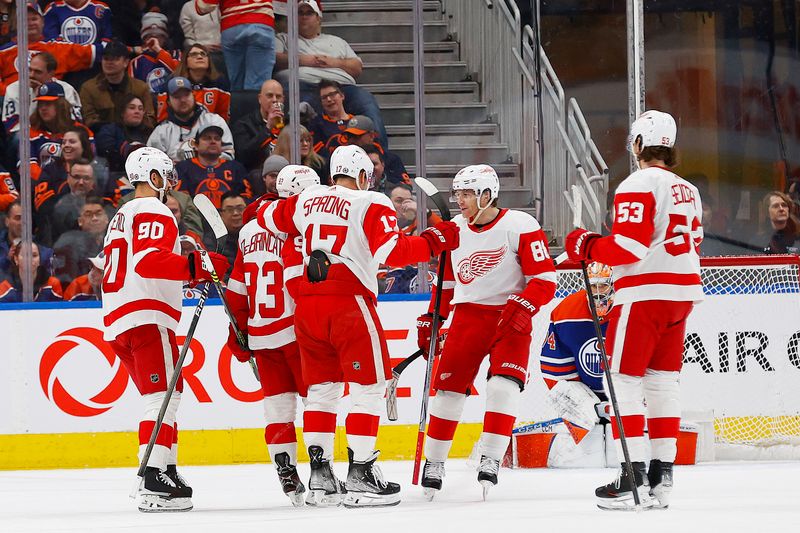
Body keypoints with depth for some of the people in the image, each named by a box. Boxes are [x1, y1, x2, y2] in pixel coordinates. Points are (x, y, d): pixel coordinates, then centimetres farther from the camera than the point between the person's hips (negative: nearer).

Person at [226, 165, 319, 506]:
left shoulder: (249, 231, 13)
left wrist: (238, 331, 22)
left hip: (261, 334, 7)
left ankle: (286, 474, 3)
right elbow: (299, 281, -20)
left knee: (278, 405, 8)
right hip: (296, 332, -7)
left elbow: (237, 289, 16)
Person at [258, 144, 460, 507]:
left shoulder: (307, 201, 13)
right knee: (369, 388, 0)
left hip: (307, 306, 6)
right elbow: (392, 252, -14)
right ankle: (360, 475, -6)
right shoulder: (371, 204, -2)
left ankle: (319, 475, 15)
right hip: (349, 303, -6)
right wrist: (433, 242, -4)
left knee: (322, 388, 15)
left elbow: (268, 218, 27)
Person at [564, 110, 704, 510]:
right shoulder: (688, 191, 14)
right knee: (663, 382, 11)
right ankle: (661, 477, 11)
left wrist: (587, 246, -4)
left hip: (644, 293, -8)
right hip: (683, 292, 8)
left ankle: (632, 476, -10)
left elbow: (628, 247, -19)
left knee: (624, 380, -3)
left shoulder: (637, 186, -12)